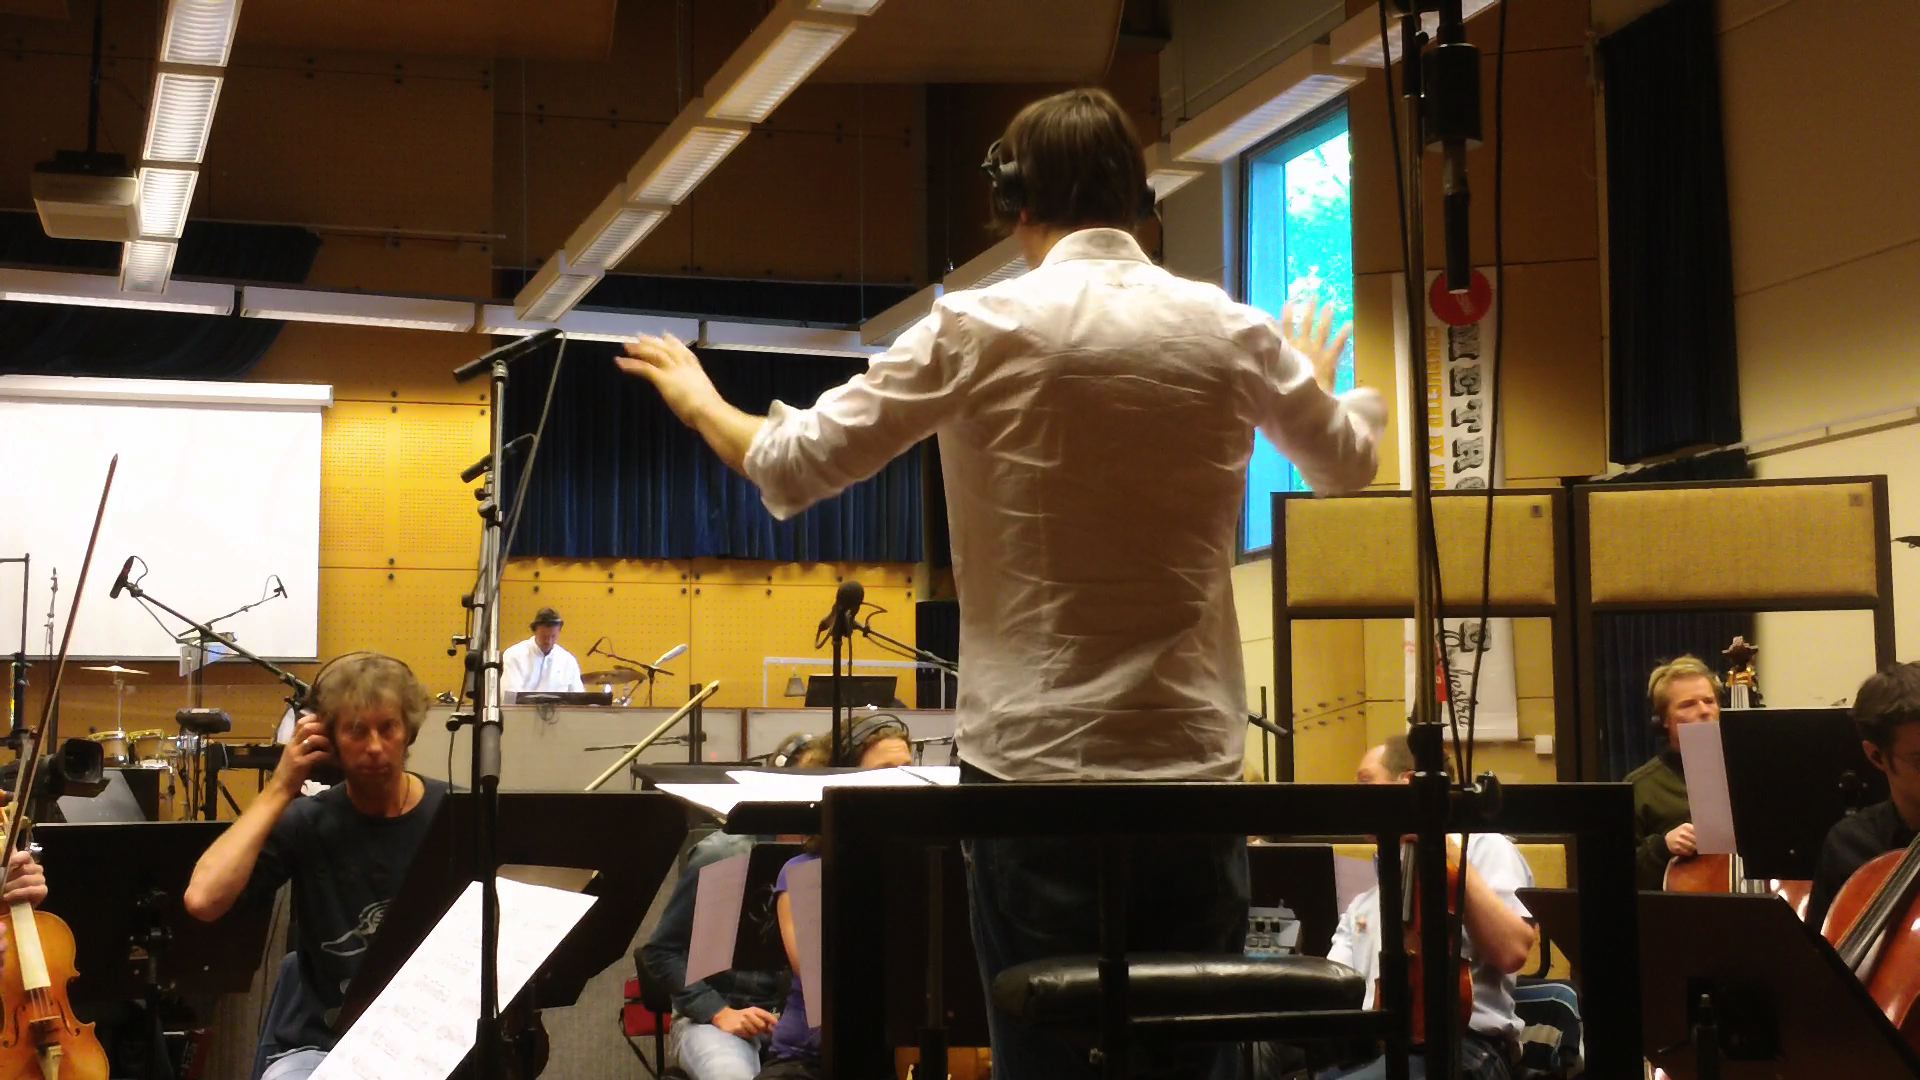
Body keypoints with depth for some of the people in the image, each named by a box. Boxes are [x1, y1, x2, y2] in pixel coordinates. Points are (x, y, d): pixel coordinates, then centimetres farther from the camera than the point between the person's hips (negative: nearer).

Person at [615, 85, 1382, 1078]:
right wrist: (1314, 379, 43)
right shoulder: (1233, 333, 3)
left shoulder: (977, 330, -6)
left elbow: (792, 469, -1)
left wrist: (697, 401, 19)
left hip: (1032, 770, -2)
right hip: (1193, 772, 2)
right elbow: (1347, 462, 21)